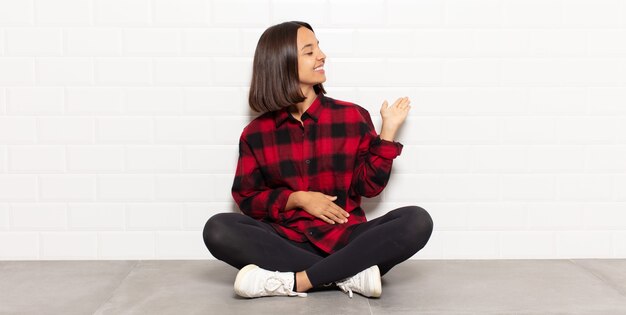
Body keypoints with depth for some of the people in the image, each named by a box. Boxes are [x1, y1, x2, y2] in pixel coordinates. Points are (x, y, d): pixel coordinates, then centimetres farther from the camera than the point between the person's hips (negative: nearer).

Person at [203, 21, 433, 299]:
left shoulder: (352, 116, 5)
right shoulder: (257, 132, 5)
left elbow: (368, 185, 2)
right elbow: (247, 197, 6)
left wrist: (389, 129, -4)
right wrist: (298, 199, -9)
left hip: (345, 238, 0)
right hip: (285, 240, 0)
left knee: (417, 221, -26)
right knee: (217, 229, -27)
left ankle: (295, 281, -32)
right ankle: (349, 275, -28)